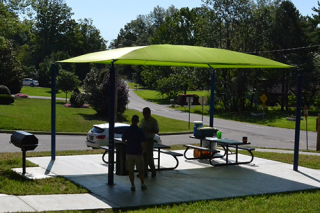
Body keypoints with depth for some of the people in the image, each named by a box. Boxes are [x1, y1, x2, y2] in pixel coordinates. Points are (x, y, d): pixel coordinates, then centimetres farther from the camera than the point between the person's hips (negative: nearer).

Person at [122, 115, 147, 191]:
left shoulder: (126, 131, -5)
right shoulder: (140, 131, -14)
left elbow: (123, 142, 8)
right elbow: (143, 144, -15)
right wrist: (144, 150, 7)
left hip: (129, 153, 2)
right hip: (138, 154, -1)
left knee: (130, 171, 10)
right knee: (140, 170, 14)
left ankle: (133, 186, 11)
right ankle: (142, 185, 20)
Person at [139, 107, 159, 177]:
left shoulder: (153, 121, -7)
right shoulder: (143, 120, 12)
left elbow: (156, 131, -10)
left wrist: (147, 130, -21)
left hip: (149, 140, -6)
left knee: (149, 158, -4)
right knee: (143, 157, 6)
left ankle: (153, 171, 14)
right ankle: (144, 172, 12)